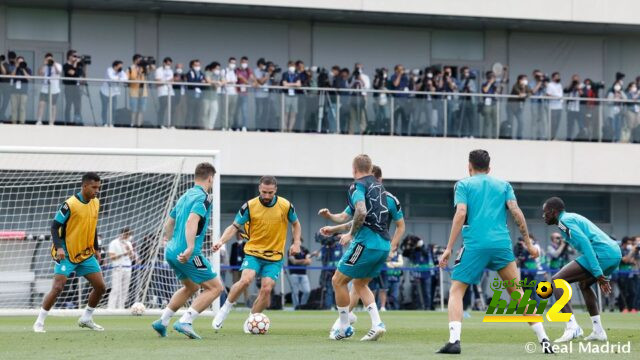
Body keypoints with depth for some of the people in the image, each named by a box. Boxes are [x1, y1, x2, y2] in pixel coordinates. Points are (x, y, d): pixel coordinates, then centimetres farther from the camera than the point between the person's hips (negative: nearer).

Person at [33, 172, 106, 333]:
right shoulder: (70, 204, -17)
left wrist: (96, 249, 16)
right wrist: (59, 247, -25)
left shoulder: (95, 203, 4)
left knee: (100, 286, 3)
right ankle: (39, 322, -3)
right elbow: (55, 226, -14)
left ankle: (86, 319, 21)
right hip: (67, 254, -7)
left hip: (86, 254, 7)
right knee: (57, 287, -15)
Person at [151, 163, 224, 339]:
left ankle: (162, 321, 24)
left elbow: (169, 223, 25)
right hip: (187, 254, -9)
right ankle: (185, 321, -14)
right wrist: (190, 248, -35)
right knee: (215, 287, -3)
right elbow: (192, 221, -27)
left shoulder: (185, 196, 17)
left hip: (172, 251, 9)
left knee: (191, 287, 28)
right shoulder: (203, 197, -10)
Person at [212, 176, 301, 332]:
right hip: (253, 252, -1)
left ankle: (250, 321, 8)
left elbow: (296, 224, 13)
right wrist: (221, 241, -20)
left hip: (275, 257, 1)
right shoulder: (250, 206, -9)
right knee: (245, 280, -25)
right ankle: (225, 309, -4)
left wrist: (296, 243, -2)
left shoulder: (285, 206, -5)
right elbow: (235, 226, -4)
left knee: (266, 289, -13)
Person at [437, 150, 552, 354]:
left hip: (475, 245, -3)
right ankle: (543, 339, 8)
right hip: (502, 244, 3)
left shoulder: (463, 184, 11)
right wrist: (528, 243, 12)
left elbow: (460, 214, -3)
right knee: (517, 293, 14)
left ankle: (454, 340, -13)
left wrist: (449, 249, -5)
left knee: (456, 291, 6)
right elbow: (516, 213, 6)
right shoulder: (503, 185, 19)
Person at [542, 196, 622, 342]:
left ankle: (572, 326, -21)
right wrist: (601, 275, 28)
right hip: (616, 253, 10)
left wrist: (597, 273, -20)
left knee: (556, 281, -8)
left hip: (601, 253, -10)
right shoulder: (574, 217, 28)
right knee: (584, 283, 35)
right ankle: (598, 331, 28)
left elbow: (585, 243, -15)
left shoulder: (564, 221, -3)